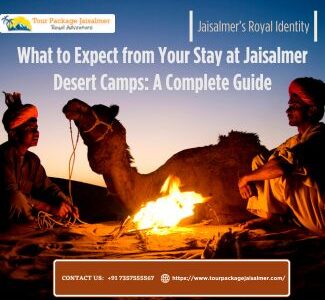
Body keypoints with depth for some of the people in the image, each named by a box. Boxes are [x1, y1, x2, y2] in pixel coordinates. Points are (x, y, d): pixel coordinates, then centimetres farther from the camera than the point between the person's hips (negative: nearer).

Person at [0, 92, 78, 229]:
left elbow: (47, 186, 7)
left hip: (24, 217, 8)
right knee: (16, 200, -35)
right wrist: (51, 208, -31)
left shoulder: (33, 160, 7)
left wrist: (65, 202, -14)